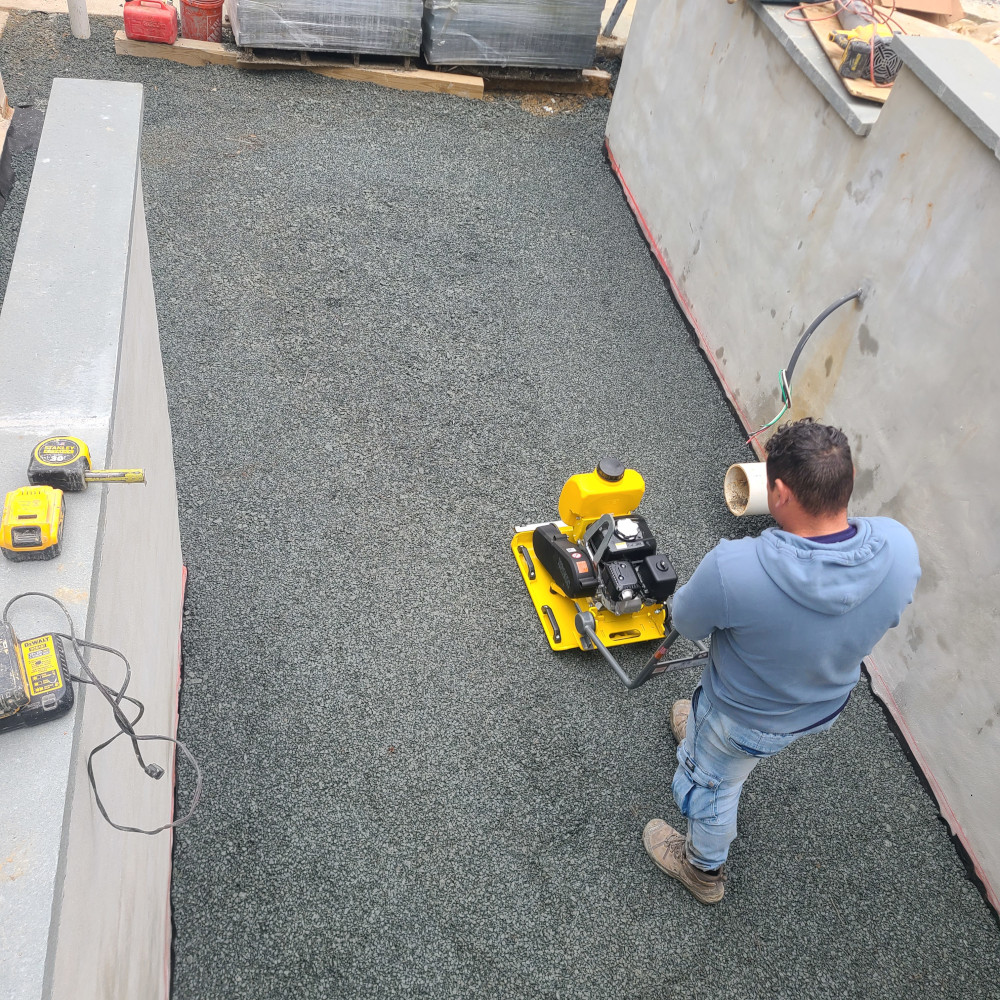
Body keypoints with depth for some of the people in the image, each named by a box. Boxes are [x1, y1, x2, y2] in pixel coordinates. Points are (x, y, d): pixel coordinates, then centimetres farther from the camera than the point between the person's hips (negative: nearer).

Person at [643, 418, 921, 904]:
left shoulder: (733, 570, -43)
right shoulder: (899, 545, -28)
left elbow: (686, 622, -21)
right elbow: (888, 614, -6)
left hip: (747, 718, -5)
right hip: (827, 706, 5)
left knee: (712, 782, 28)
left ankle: (705, 869, 56)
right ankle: (700, 732, 71)